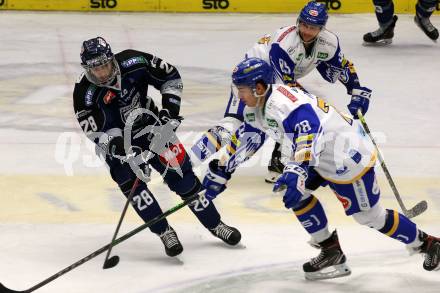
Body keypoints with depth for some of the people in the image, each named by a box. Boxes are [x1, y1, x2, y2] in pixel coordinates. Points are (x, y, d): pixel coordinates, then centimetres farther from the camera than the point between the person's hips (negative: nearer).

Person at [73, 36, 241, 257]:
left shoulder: (133, 62, -23)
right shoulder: (84, 93, -27)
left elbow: (171, 77, -8)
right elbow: (99, 133, -24)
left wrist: (170, 108, -16)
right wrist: (123, 150, -36)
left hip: (149, 125, 1)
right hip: (117, 140, -1)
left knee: (180, 173, 0)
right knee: (129, 180, -22)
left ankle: (214, 224, 16)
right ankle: (165, 233, -12)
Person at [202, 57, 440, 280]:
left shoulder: (285, 103, -31)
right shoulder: (255, 108, 1)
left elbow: (311, 136, -46)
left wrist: (297, 171, -57)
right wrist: (221, 170, 15)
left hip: (348, 154, -10)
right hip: (320, 156, 10)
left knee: (369, 215, 0)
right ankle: (331, 250, 9)